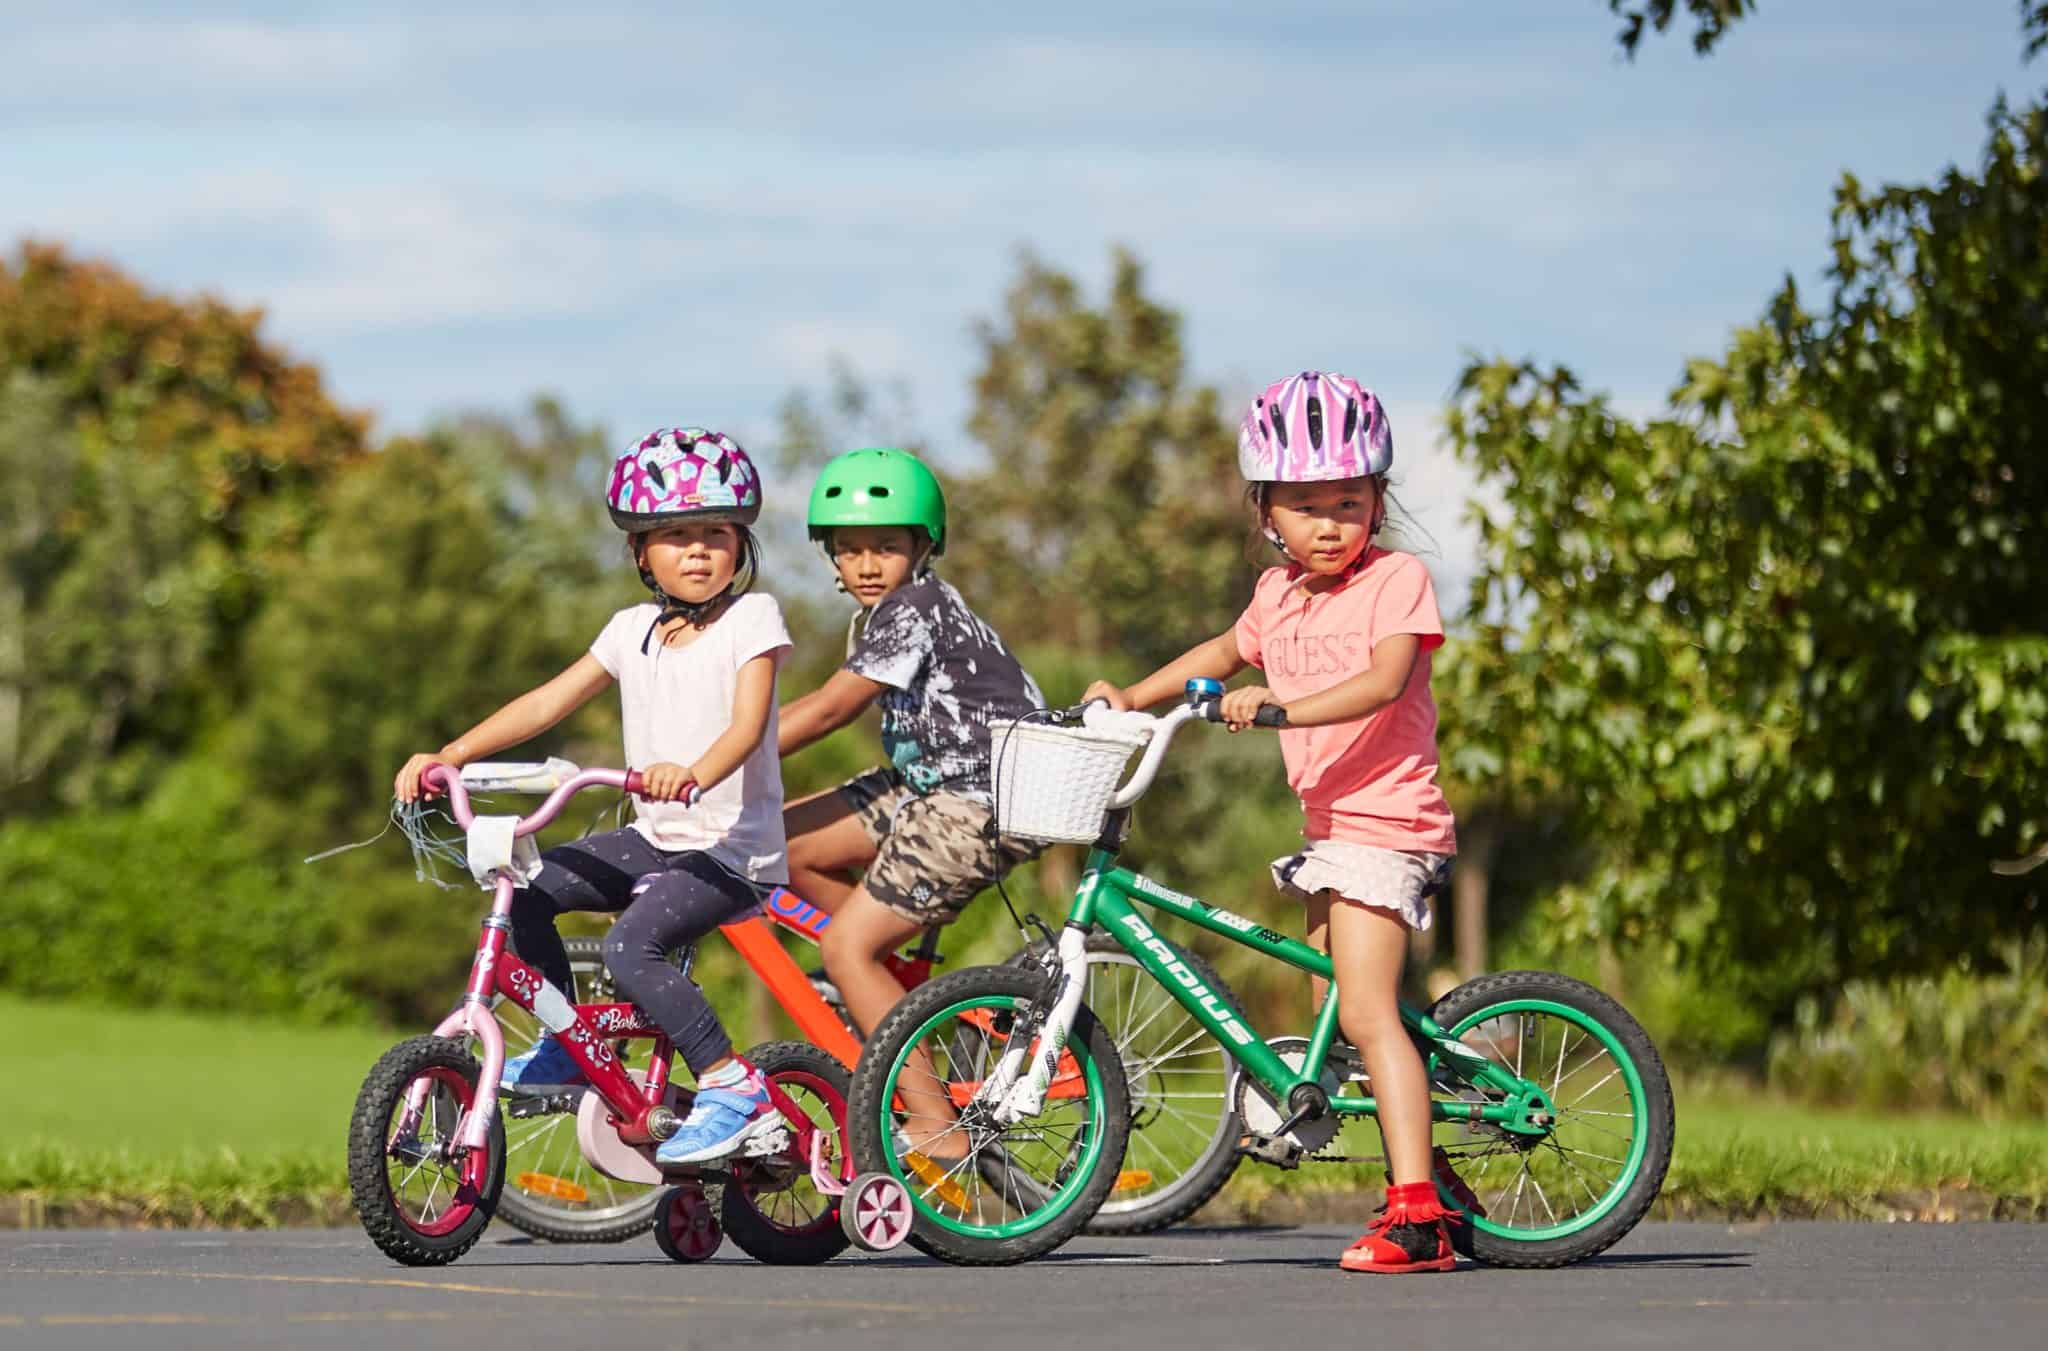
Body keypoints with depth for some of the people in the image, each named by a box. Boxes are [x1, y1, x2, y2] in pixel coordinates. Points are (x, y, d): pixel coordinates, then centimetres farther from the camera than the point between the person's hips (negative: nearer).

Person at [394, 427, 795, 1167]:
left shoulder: (751, 616, -8)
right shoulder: (633, 630, 10)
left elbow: (748, 723, -22)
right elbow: (548, 702, 7)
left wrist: (694, 774, -44)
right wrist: (449, 756, -5)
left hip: (735, 848, -7)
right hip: (656, 839, 7)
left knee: (631, 944, -29)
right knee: (526, 889, -4)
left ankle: (732, 1086, -21)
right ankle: (566, 1048, 10)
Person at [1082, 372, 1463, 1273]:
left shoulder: (1397, 580, -8)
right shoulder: (1279, 594, 13)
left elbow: (1382, 681, -23)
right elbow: (1225, 653, 32)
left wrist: (1281, 704, -34)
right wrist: (1131, 697, 24)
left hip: (1385, 820, -9)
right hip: (1328, 824, 9)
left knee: (1363, 1011, -18)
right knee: (1339, 1015, 12)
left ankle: (1414, 1216, -22)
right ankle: (1421, 1195, 21)